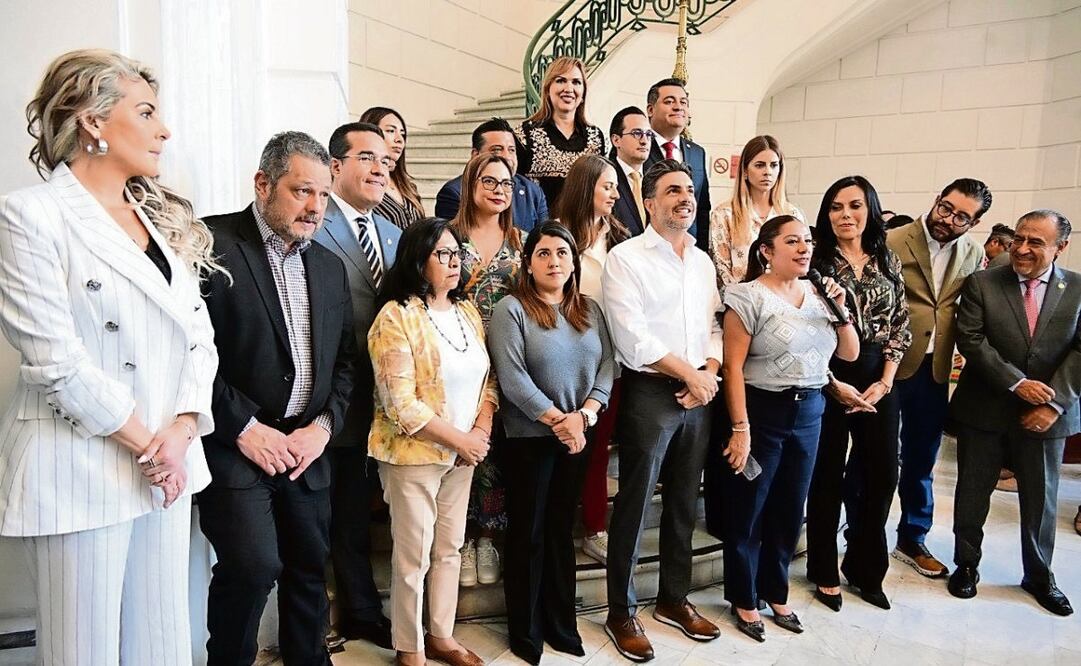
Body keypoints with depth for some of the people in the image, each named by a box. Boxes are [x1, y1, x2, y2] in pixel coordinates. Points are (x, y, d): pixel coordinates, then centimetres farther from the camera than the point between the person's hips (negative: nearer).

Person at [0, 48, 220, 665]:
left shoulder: (165, 216, 11)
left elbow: (200, 336, 7)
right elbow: (56, 362, -14)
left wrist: (180, 431, -6)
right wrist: (144, 444, -9)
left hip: (168, 461, 6)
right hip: (82, 467, -5)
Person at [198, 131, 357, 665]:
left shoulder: (329, 266, 12)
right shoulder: (210, 243, -8)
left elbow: (345, 358, 12)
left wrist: (323, 425, -1)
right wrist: (243, 427, -15)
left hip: (307, 446, 6)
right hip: (235, 445, -5)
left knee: (310, 567, 13)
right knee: (254, 563, -16)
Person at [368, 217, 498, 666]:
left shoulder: (467, 310, 6)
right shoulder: (397, 317, -15)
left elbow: (487, 378, 9)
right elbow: (401, 403, -20)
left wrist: (481, 432, -6)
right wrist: (460, 440, -16)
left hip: (463, 454, 6)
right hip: (414, 455, -6)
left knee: (449, 548, 17)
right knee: (413, 557, 6)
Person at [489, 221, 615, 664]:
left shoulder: (590, 310, 8)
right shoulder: (511, 309, -8)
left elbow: (607, 367, 2)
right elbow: (512, 377, -17)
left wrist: (583, 416, -13)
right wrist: (558, 421, -16)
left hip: (579, 435, 5)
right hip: (530, 437, -5)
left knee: (562, 530, 16)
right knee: (528, 534, 8)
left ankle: (561, 625, 30)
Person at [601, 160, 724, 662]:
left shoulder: (703, 261, 13)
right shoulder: (624, 258, -8)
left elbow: (715, 326, 11)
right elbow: (633, 340, -16)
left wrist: (708, 374, -7)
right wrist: (690, 373, -11)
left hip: (698, 394, 6)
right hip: (649, 394, -6)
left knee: (684, 503, 15)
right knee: (634, 506, 3)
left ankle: (674, 599, 32)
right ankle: (621, 613, 18)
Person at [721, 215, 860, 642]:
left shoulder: (818, 294, 9)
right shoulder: (750, 296, -10)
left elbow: (850, 354, 14)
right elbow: (733, 366, -14)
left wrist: (840, 310, -2)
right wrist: (740, 428, -18)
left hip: (809, 413, 6)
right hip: (763, 412, -6)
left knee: (790, 510, 16)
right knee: (747, 512, 7)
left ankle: (775, 592, 35)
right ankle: (744, 599, 25)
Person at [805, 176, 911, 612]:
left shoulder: (888, 261, 8)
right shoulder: (816, 261, -4)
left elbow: (900, 326, 8)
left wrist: (885, 381, -3)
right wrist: (834, 383, -12)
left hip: (878, 382, 4)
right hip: (828, 379, -4)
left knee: (881, 475, 8)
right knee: (827, 477, 5)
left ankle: (865, 568, 28)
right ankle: (825, 572, 22)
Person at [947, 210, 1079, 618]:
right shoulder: (981, 283, -5)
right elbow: (970, 340, -11)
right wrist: (1017, 383, -18)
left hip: (1046, 415, 1)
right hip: (984, 410, -1)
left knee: (1041, 499, 14)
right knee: (972, 494, 11)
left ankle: (1038, 576, 35)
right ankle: (966, 564, 30)